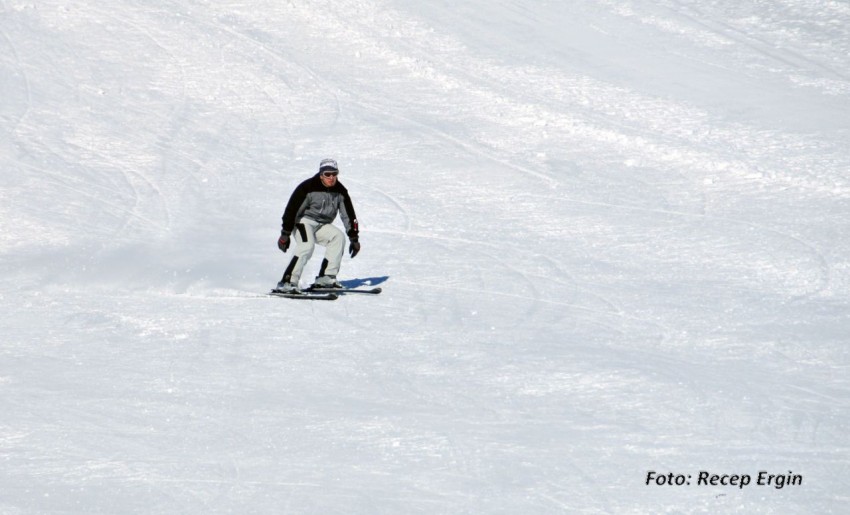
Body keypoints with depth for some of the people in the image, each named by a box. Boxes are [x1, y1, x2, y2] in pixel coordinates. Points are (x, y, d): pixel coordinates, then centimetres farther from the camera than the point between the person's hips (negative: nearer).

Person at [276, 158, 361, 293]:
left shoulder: (340, 191, -1)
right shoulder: (308, 187, -19)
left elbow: (349, 215, 7)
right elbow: (292, 209, -19)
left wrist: (354, 238, 5)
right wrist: (285, 234, -21)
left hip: (322, 226, 7)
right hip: (303, 221, -7)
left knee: (338, 237, -16)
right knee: (307, 244, -32)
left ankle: (326, 278, -14)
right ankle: (287, 283, -35)